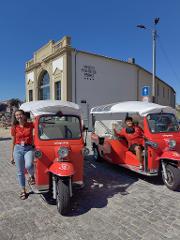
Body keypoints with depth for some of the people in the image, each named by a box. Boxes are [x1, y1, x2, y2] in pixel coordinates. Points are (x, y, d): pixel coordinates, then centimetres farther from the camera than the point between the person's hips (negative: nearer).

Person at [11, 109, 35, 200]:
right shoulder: (14, 128, 2)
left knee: (28, 165, -29)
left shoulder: (30, 125, -1)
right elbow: (13, 142, 8)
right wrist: (12, 156, 10)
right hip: (18, 149, 2)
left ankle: (32, 175, 6)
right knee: (20, 171, 7)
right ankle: (23, 191, 25)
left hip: (29, 149, -2)